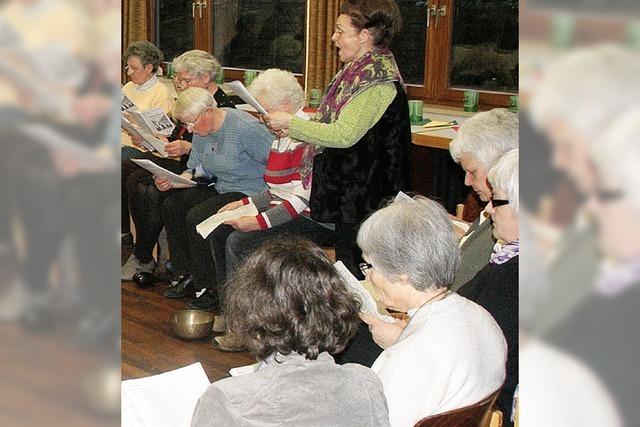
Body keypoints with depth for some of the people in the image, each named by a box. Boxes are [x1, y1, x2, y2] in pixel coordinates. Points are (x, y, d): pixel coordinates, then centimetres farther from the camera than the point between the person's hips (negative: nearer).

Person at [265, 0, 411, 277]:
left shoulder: (379, 80, -19)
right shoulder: (359, 71, 12)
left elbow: (344, 135, -24)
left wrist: (292, 123, -17)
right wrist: (296, 130, 10)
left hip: (365, 195, -10)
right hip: (346, 192, 10)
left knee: (357, 270, -4)